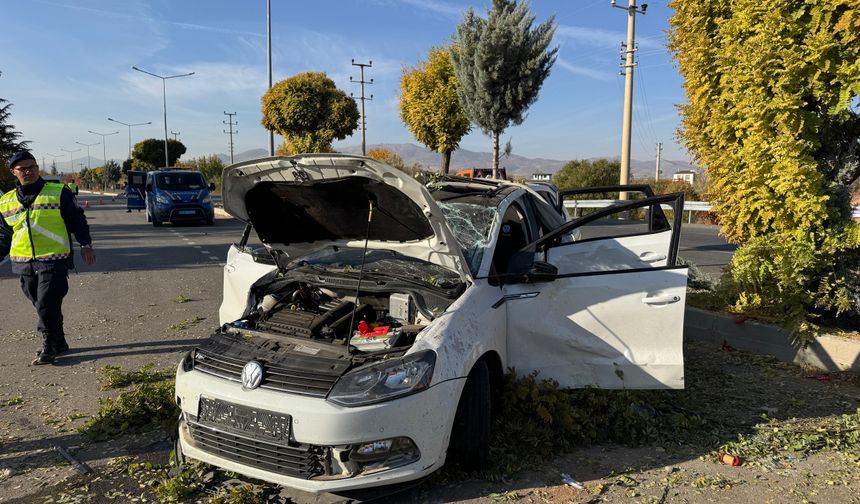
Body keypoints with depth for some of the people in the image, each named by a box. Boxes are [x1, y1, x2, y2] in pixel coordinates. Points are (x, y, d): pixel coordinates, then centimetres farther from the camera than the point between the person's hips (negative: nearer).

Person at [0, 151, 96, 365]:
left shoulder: (59, 192, -1)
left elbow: (77, 220, 1)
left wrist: (85, 244, -9)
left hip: (54, 261, -5)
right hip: (24, 264, 5)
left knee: (46, 305, -10)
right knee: (42, 306, 12)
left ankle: (49, 346, 4)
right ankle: (58, 343, 25)